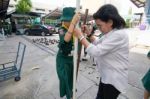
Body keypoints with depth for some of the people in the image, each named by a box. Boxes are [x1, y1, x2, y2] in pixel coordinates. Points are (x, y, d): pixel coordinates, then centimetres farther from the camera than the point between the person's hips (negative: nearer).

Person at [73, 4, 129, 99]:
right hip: (107, 75, 8)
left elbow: (96, 51, -32)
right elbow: (98, 44, 12)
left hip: (115, 79, -8)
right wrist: (89, 34, -3)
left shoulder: (118, 35, -29)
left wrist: (80, 36, -25)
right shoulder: (110, 33, 2)